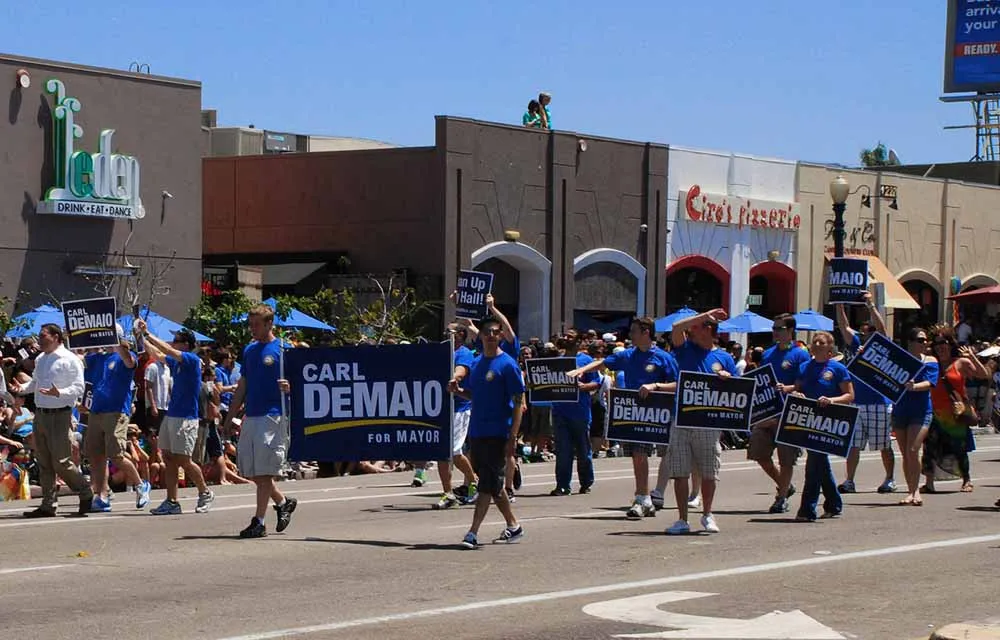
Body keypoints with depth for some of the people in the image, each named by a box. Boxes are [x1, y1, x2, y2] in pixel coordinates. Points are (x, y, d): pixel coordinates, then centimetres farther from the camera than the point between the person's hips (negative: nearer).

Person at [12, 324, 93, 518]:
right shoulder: (40, 360, 14)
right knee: (44, 463, 10)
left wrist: (59, 393, -29)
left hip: (60, 416, -8)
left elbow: (78, 388, -13)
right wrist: (23, 387, 3)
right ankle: (48, 505, 17)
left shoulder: (70, 360, -9)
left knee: (61, 462, -8)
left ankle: (86, 493, 12)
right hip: (40, 414, 8)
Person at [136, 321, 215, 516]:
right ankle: (172, 502, 7)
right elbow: (158, 354, 22)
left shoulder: (192, 360, -11)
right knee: (168, 458, 4)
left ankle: (205, 494, 13)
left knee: (183, 460, -5)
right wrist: (141, 337, 13)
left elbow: (167, 350, -19)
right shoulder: (175, 362, 13)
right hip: (171, 415, 8)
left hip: (185, 418, -8)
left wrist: (147, 334, -15)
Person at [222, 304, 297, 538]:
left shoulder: (282, 349, -4)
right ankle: (282, 502, 27)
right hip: (250, 417, 7)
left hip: (273, 415, -7)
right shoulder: (249, 350, 16)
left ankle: (259, 522, -1)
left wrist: (288, 387, -28)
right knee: (249, 469, 9)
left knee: (263, 471, -6)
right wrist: (230, 418, 19)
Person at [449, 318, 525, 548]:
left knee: (488, 484, -9)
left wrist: (513, 436, -16)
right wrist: (457, 390, 1)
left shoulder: (508, 364, -8)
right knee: (493, 484, 14)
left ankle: (473, 532, -12)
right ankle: (513, 526, 26)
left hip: (497, 434, -7)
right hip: (476, 432, 7)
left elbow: (518, 402, -10)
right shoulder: (475, 364, 13)